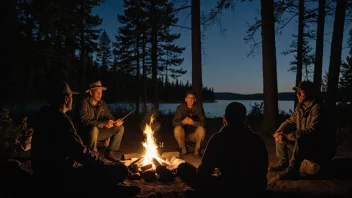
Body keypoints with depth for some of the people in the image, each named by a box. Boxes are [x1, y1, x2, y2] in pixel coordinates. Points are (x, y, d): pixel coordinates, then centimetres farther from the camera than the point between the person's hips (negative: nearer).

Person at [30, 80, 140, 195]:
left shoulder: (45, 116, 11)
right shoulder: (61, 120, -20)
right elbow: (81, 154, -22)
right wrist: (110, 164, -9)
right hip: (60, 179, -11)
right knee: (120, 170, -16)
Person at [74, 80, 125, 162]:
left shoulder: (102, 104, 5)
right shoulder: (84, 103, -16)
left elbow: (109, 116, 6)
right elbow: (84, 121, -27)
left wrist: (115, 122, -19)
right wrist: (103, 123, -35)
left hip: (97, 133, 7)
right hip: (84, 134, -7)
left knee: (120, 128, -3)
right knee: (94, 129, -39)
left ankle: (110, 152, 2)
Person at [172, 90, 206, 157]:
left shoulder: (198, 107, -9)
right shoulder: (180, 107, -8)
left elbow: (203, 122, -20)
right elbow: (174, 122, -16)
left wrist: (193, 122, -41)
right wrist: (183, 122, -38)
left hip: (195, 135, 0)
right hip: (184, 135, 1)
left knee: (201, 129, -30)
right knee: (177, 129, -29)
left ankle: (197, 150, -7)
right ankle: (183, 149, -4)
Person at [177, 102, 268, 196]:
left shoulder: (218, 138, -11)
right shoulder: (257, 139, 0)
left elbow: (205, 169, -5)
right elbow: (263, 169, 12)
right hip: (256, 190, 4)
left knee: (183, 168, 10)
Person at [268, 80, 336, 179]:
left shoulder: (318, 107, -23)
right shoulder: (300, 107, 4)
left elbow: (312, 130, -33)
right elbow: (290, 121, 11)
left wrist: (288, 136, -34)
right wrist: (279, 132, -11)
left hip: (321, 148, -9)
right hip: (304, 143, 9)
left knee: (301, 140, -38)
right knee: (280, 137, 5)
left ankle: (292, 170, -27)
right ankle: (283, 163, 10)